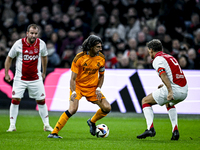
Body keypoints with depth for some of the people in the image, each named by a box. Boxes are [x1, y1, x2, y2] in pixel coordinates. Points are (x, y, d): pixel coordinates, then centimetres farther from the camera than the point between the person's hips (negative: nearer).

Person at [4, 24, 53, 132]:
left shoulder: (41, 44, -5)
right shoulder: (19, 44, -11)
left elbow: (44, 57, 15)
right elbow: (9, 58, 3)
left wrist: (44, 72, 21)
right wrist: (6, 73, 3)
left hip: (36, 78, 2)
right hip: (20, 78, -1)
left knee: (41, 101, 3)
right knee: (15, 100, -8)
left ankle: (46, 125, 14)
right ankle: (12, 125, 1)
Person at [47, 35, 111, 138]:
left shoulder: (101, 58, -5)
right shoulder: (79, 58, -17)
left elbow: (101, 75, 11)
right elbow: (73, 78, -15)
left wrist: (98, 89, -4)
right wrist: (73, 92, -31)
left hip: (92, 87, 4)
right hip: (78, 86, -4)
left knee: (107, 108, -8)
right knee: (73, 109, -25)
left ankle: (92, 122, 23)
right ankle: (54, 133, -17)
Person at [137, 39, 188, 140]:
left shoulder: (157, 59, -3)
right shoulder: (170, 57, 24)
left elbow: (163, 75, -19)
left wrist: (170, 91, -28)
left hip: (174, 89, -8)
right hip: (184, 91, 8)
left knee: (145, 101, 9)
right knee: (169, 104, 39)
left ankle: (150, 128, -5)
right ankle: (175, 130, 22)